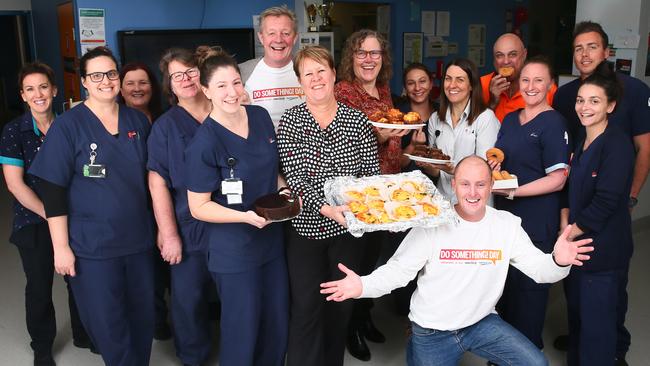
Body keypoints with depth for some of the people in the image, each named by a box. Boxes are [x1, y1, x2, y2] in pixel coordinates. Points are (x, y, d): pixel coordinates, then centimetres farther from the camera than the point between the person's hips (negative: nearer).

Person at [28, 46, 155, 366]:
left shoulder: (138, 121, 5)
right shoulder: (67, 126, -8)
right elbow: (53, 190, -9)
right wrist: (61, 246, -11)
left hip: (139, 238, 4)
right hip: (91, 245, -4)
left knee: (143, 318, 15)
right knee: (107, 325, 7)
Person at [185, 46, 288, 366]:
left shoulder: (261, 116, -1)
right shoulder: (204, 143, -19)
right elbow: (198, 207, -14)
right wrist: (246, 217, -26)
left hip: (272, 240, 6)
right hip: (233, 251, -6)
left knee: (277, 326, 18)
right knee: (242, 331, 9)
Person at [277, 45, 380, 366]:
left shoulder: (357, 121, 0)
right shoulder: (290, 121, -6)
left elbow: (371, 172, 0)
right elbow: (294, 175, -15)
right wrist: (325, 208, -29)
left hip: (348, 227, 2)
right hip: (306, 226, -2)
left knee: (342, 305, 15)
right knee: (306, 307, 4)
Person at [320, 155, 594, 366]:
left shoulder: (507, 224, -5)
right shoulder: (432, 224, -13)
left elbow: (539, 268, -8)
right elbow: (399, 269, -13)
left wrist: (558, 262, -32)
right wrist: (363, 286, -32)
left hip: (483, 322, 2)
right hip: (432, 331, -2)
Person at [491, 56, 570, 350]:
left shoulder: (553, 122, -11)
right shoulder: (510, 119, 10)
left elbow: (557, 180, -14)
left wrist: (512, 192, -21)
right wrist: (492, 167, -3)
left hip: (537, 221, -6)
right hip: (505, 214, 7)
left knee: (527, 285, 5)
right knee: (505, 280, 15)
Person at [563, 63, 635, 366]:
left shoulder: (617, 145, -14)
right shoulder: (581, 144, 11)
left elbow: (606, 201, -20)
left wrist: (573, 231, -12)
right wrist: (565, 225, 2)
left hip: (602, 250, -8)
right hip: (575, 245, 8)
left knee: (596, 323, 1)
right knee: (576, 313, 20)